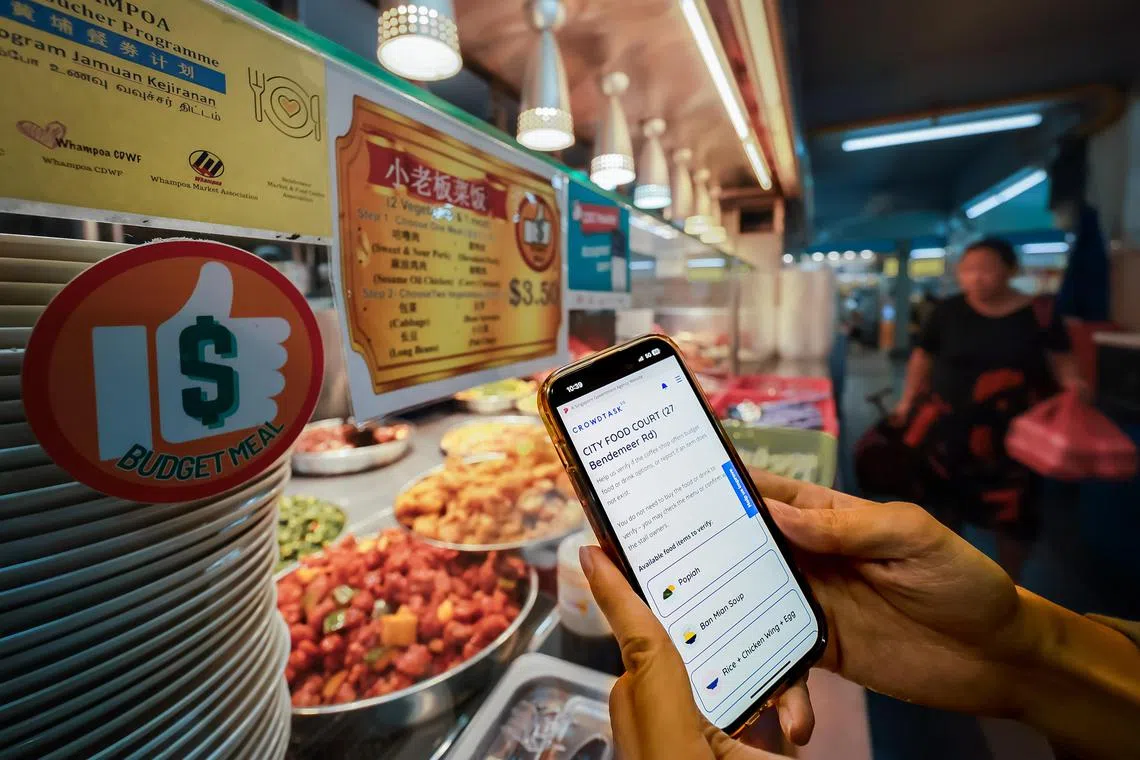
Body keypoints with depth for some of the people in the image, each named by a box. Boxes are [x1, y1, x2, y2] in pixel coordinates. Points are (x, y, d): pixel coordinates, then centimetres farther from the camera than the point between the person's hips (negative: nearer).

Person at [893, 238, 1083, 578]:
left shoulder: (1038, 314, -4)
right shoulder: (947, 312, -3)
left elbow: (1060, 359, 1)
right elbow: (923, 358, 4)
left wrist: (1072, 382, -20)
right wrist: (908, 401, 5)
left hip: (1013, 429, 0)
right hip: (950, 423, 1)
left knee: (1012, 509, 7)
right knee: (947, 500, 13)